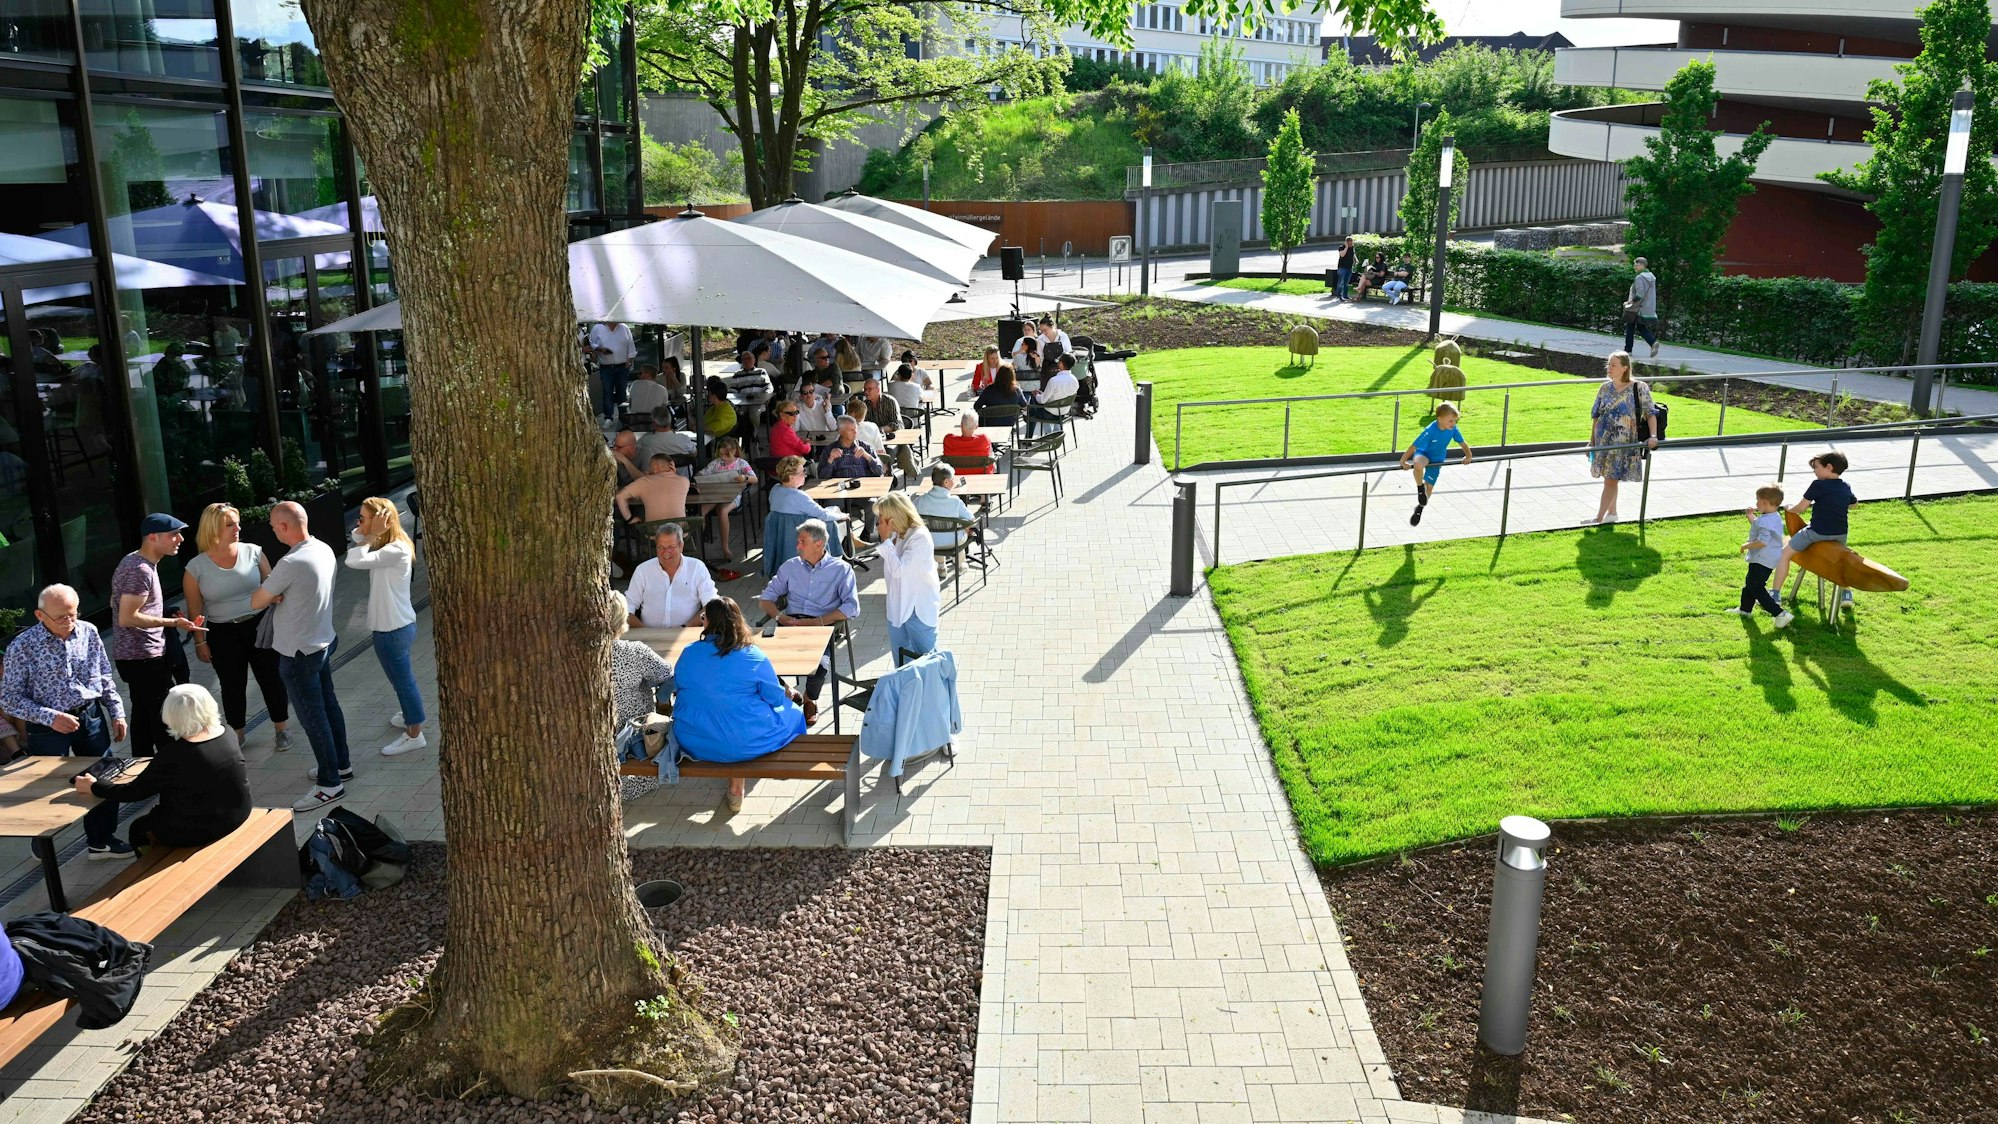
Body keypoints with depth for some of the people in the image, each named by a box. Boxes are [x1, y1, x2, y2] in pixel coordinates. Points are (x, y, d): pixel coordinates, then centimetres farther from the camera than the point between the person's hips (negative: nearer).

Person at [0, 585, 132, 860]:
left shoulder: (88, 632, -2)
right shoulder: (22, 647, -15)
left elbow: (105, 678, 10)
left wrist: (117, 712, 6)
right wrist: (51, 718, -21)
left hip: (91, 716, 4)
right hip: (48, 726, -4)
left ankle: (102, 839, 30)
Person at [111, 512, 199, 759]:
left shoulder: (133, 561, 12)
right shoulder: (141, 570, -20)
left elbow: (120, 605, 21)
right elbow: (127, 618, -23)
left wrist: (167, 616, 16)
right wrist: (173, 622, -19)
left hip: (135, 656, 11)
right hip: (145, 658, -11)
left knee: (143, 716, 17)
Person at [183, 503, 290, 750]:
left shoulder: (253, 552, -5)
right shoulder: (196, 567, -7)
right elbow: (195, 611, -2)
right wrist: (200, 642, -2)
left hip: (260, 626, 1)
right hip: (223, 635, 0)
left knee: (271, 679, 8)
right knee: (232, 687, 11)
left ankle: (281, 729, 24)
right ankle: (236, 736, 28)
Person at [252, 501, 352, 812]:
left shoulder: (291, 563, -27)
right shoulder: (324, 550, 0)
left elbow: (256, 602, -16)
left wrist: (270, 596, 5)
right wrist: (279, 595, -6)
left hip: (299, 653, -9)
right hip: (323, 642, 9)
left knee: (312, 717, 1)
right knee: (328, 705, 21)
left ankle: (330, 784, 10)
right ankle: (340, 764, 35)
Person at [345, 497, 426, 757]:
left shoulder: (397, 550, -26)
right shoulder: (386, 546, 5)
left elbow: (354, 561, -33)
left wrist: (372, 535, -24)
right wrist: (361, 535, -6)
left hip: (394, 629, -9)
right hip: (395, 625, 9)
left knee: (403, 680, 5)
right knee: (403, 678, 25)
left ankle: (415, 735, 17)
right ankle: (410, 717, 44)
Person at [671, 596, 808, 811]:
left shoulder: (689, 653, -2)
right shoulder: (754, 657, -10)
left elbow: (677, 689, 12)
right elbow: (775, 698, 0)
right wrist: (788, 696, 25)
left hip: (691, 743, 4)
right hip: (743, 744, -4)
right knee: (791, 712, 19)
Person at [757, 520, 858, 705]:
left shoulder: (840, 569, 9)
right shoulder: (790, 566, 22)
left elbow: (852, 608, -3)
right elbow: (766, 597, 19)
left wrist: (817, 621, -14)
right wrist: (779, 616, -3)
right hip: (791, 623, 3)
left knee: (819, 661, -34)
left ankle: (810, 698, 0)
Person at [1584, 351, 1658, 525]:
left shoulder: (1639, 388, -7)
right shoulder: (1605, 388, 5)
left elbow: (1650, 414, -7)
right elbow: (1596, 416, 11)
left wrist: (1653, 435, -20)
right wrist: (1591, 440, 11)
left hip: (1624, 443, -5)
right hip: (1604, 441, 5)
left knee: (1611, 479, -5)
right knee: (1609, 478, 14)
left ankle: (1599, 517, -4)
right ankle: (1611, 512, 28)